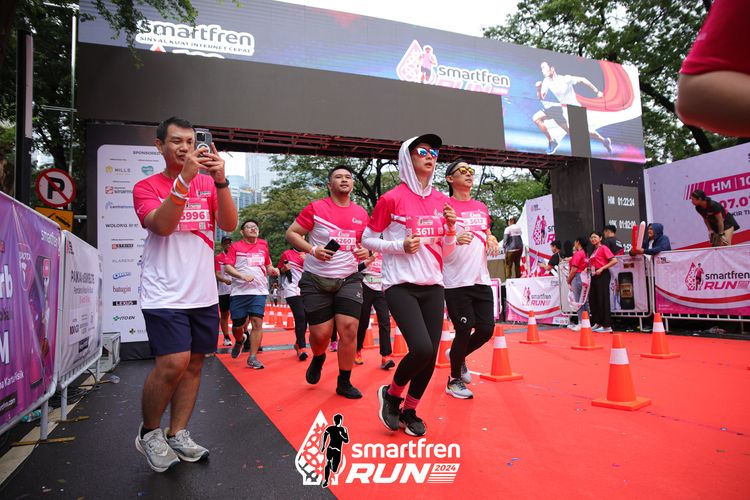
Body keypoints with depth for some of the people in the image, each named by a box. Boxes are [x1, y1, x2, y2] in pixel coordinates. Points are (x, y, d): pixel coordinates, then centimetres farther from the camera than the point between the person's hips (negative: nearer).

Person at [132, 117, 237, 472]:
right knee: (174, 363, -13)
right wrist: (184, 177, -24)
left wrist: (220, 180, -19)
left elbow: (229, 224, -5)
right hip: (165, 293, -4)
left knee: (194, 363, 7)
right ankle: (148, 433, 11)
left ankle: (177, 434, 22)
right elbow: (162, 225, -17)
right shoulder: (146, 187, 3)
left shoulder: (209, 184, 11)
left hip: (203, 293, 4)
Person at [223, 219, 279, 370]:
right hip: (239, 291, -1)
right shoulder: (236, 246, 4)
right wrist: (242, 276, -17)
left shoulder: (263, 245, 14)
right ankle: (240, 341, 42)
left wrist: (273, 270, 2)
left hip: (259, 291, 1)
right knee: (237, 325, 6)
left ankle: (252, 357, 0)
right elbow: (227, 267, -3)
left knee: (257, 322, -9)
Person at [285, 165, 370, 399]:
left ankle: (344, 383, 10)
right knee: (321, 333, 1)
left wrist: (366, 252, -3)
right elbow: (291, 233, -1)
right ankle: (318, 359, 39)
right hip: (316, 280, -2)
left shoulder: (361, 214, 7)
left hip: (348, 279, 2)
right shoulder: (316, 208, -4)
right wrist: (312, 249, -17)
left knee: (349, 328, -9)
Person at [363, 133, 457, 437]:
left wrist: (450, 228, -4)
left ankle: (410, 410, 27)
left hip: (433, 286, 6)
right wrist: (400, 246, -13)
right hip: (401, 285, -5)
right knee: (421, 349, -18)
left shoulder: (442, 201, 10)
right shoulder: (392, 199, -5)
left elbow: (445, 252, 15)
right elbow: (368, 240, 1)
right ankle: (391, 394, 12)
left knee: (431, 355, 3)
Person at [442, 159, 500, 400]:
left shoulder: (482, 207, 16)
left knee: (486, 329, 5)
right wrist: (455, 239, -25)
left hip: (481, 279, 6)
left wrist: (491, 240, 3)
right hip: (456, 282, -6)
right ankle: (454, 380, 19)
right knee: (464, 330, -4)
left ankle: (459, 356, 35)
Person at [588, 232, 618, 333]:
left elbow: (614, 260, -16)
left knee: (603, 300, -7)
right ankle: (598, 323, 18)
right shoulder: (594, 250, 19)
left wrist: (601, 268, -17)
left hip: (602, 275, -9)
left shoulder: (603, 248, -6)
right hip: (594, 276, 9)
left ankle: (607, 326, -1)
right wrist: (589, 268, 9)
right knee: (593, 299, 8)